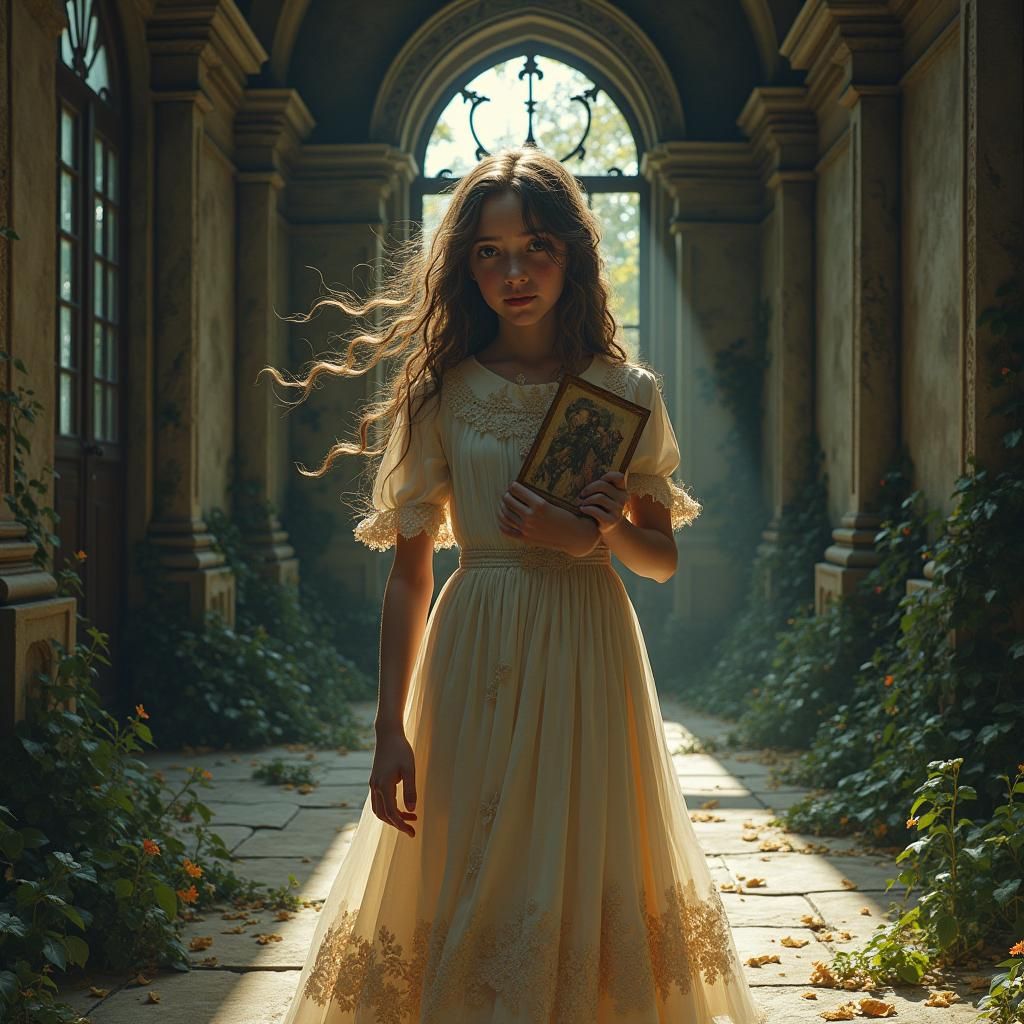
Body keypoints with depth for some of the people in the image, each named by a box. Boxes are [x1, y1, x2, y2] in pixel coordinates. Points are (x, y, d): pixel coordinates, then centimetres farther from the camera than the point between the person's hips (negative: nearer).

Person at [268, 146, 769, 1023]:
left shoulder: (627, 391, 4)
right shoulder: (440, 393, 2)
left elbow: (662, 558, 11)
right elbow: (409, 573, 1)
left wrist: (600, 533, -11)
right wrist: (391, 732, -4)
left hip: (590, 654, 1)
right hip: (475, 661, -1)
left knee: (588, 887, 5)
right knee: (465, 896, 1)